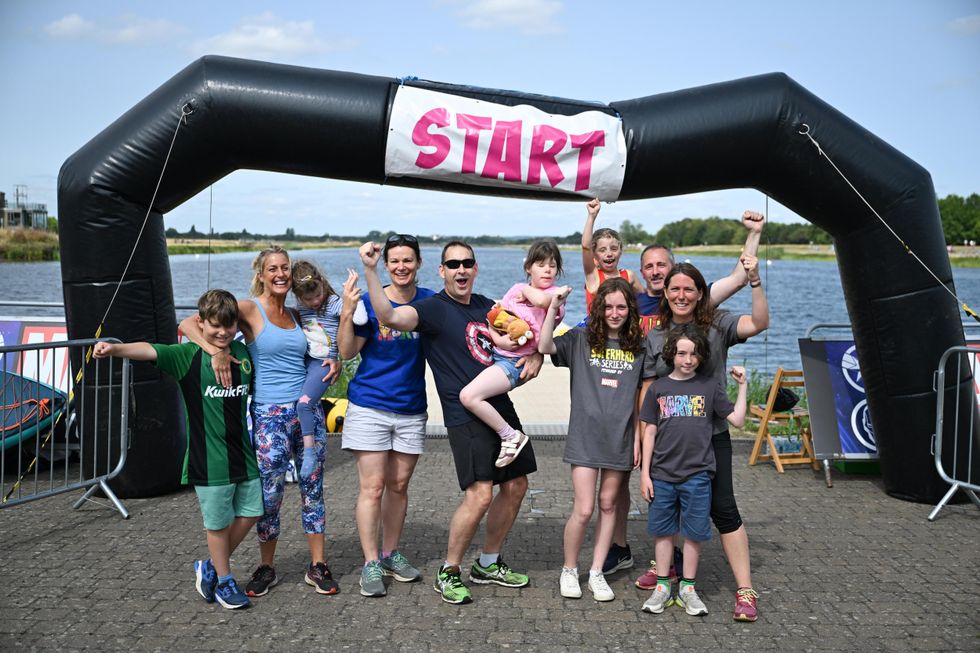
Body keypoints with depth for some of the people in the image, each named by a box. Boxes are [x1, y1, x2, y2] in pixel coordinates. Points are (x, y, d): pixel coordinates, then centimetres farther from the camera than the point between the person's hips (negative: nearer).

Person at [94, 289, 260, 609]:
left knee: (250, 512, 14)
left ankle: (210, 566, 36)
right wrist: (115, 349, -47)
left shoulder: (243, 353, 4)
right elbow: (150, 351, -28)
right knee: (218, 522, 7)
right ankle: (224, 581, 31)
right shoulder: (189, 355, -11)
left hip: (243, 453, 5)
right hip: (209, 460, -5)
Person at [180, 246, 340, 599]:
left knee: (313, 490, 8)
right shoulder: (249, 309, -4)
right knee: (270, 496, 2)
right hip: (270, 414, -5)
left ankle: (317, 566, 18)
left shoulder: (294, 314, 12)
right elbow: (188, 324, -10)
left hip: (309, 410, 5)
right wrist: (216, 351, -25)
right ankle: (266, 568, 21)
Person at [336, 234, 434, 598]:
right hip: (370, 406, -3)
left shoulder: (429, 301, 1)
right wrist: (347, 312, -22)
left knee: (398, 485, 13)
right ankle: (370, 564, 8)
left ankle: (390, 555, 27)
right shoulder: (369, 302, -6)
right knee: (372, 486, -2)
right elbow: (347, 352, -8)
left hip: (411, 409, 3)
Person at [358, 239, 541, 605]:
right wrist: (370, 270, -37)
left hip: (502, 408, 8)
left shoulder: (485, 306, 13)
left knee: (516, 486, 11)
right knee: (479, 495, -16)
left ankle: (488, 564, 29)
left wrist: (534, 355, 3)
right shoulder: (434, 308, -8)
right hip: (465, 416, -8)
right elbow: (389, 317, -27)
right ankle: (448, 573, 4)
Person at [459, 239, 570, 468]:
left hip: (516, 362, -8)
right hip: (495, 353, 8)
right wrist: (498, 339, -10)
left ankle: (511, 437, -7)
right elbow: (493, 319, 11)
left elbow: (542, 299, -30)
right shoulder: (516, 289, 12)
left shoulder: (555, 293, -5)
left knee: (469, 396, -25)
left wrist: (526, 290, -8)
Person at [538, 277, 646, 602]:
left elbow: (641, 398, 9)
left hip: (620, 437, 3)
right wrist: (553, 309, -24)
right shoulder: (581, 340, 0)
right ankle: (569, 570, 16)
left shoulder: (639, 347, 6)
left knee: (608, 505, 10)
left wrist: (638, 439, 5)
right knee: (584, 509, -5)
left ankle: (597, 572, 22)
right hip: (585, 435, -2)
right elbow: (545, 347, -16)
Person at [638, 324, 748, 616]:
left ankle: (687, 588, 21)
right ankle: (662, 586, 22)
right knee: (663, 531, 9)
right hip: (662, 474, 1)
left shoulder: (710, 386, 2)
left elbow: (737, 420, 0)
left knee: (693, 532, 7)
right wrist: (645, 473, 3)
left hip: (697, 474, -1)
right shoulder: (658, 388, 4)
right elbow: (649, 432, 5)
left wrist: (742, 386, -6)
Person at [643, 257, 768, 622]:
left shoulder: (717, 325, -3)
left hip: (711, 436, -3)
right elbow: (647, 390, 4)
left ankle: (745, 591, 3)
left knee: (723, 509, -4)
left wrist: (754, 281, -31)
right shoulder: (655, 336, 3)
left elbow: (759, 323, -21)